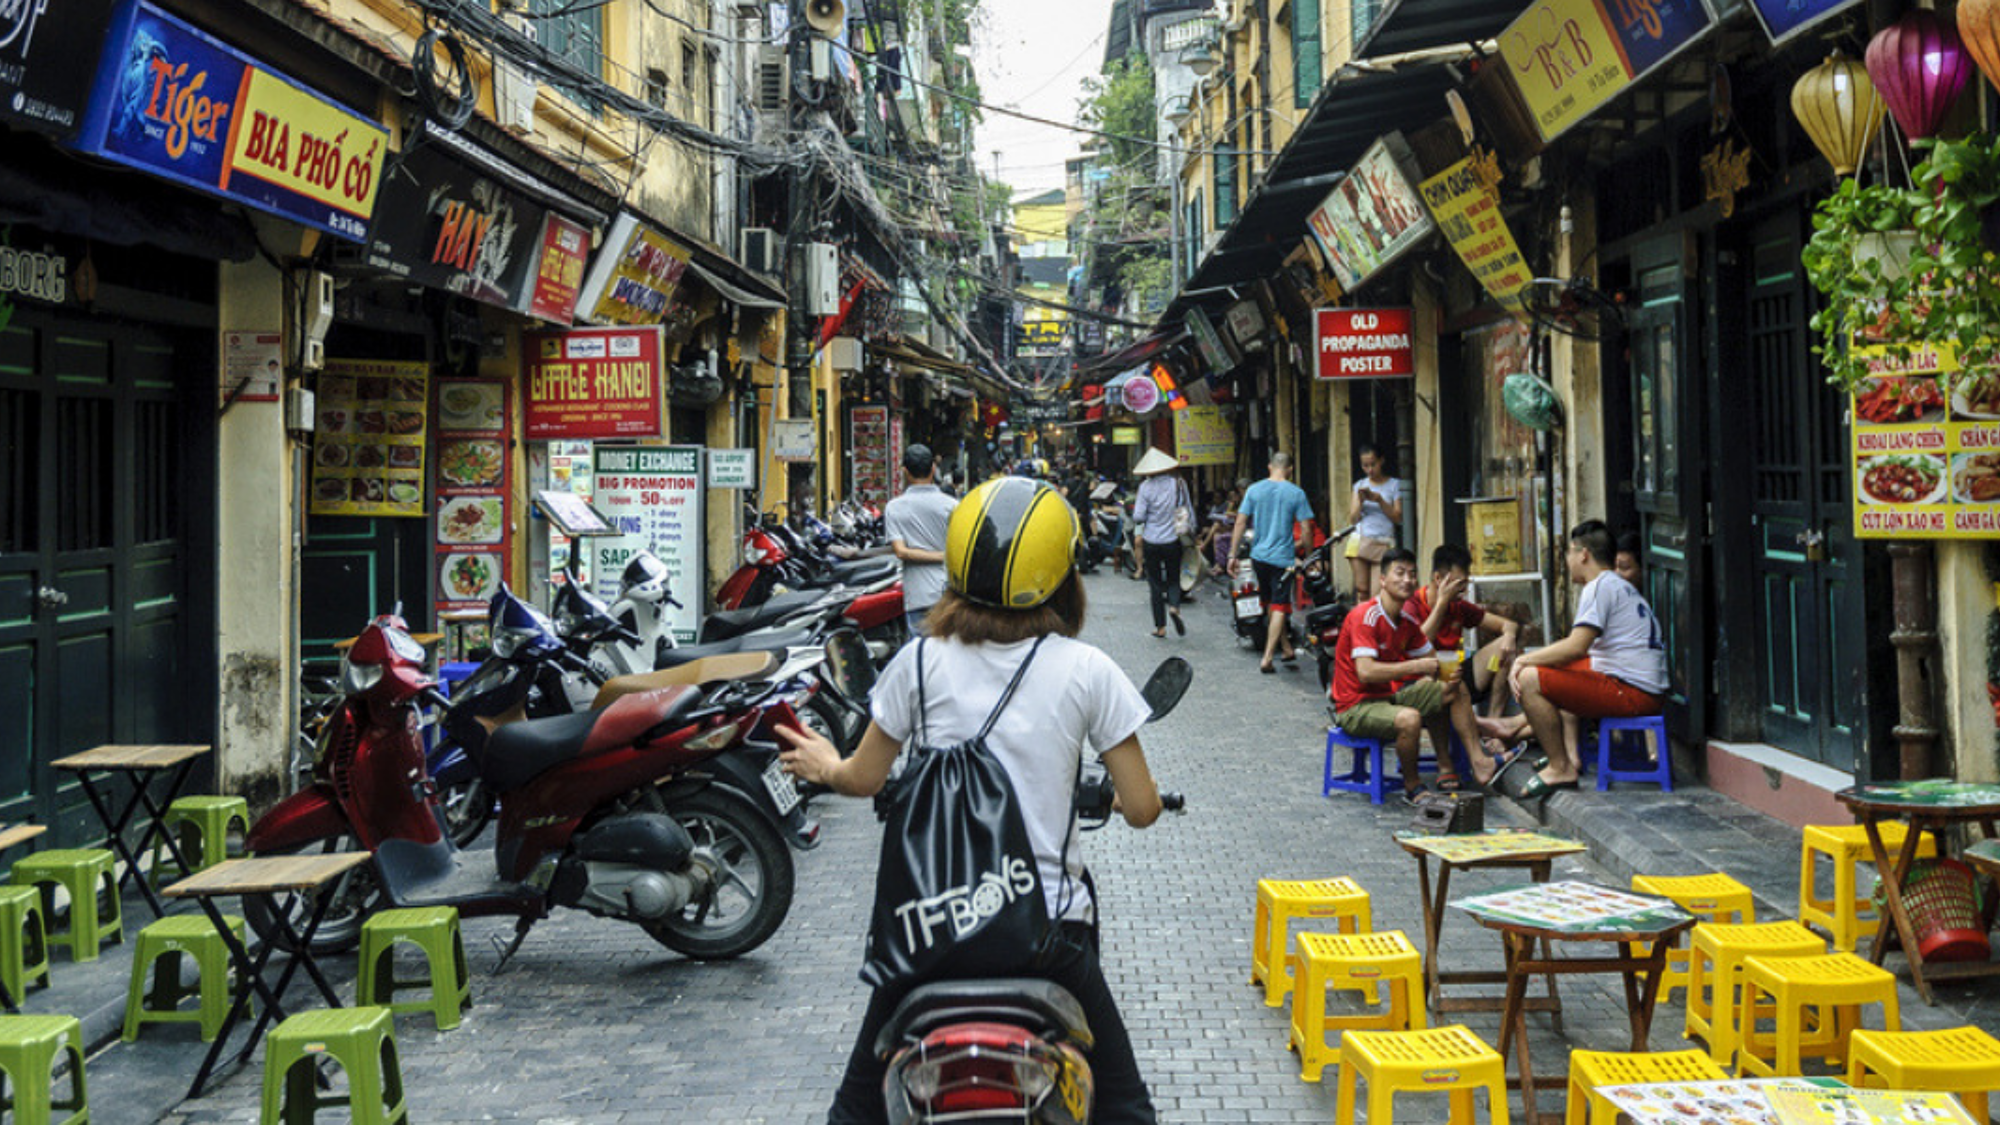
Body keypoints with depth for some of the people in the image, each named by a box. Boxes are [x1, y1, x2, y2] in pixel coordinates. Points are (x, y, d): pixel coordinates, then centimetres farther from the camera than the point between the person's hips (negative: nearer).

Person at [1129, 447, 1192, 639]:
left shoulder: (1146, 486, -9)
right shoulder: (1179, 483, -2)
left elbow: (1138, 517, -11)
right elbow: (1189, 512, 4)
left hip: (1151, 542, -1)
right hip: (1173, 540, 1)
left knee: (1155, 584, 8)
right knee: (1174, 578, 14)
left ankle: (1160, 626, 9)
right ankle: (1174, 606, -16)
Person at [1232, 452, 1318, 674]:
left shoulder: (1254, 490, 1)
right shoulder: (1296, 493, -6)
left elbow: (1241, 523, 0)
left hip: (1259, 556, 3)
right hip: (1283, 558, -3)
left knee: (1271, 605, 18)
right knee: (1279, 608, 0)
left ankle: (1287, 649, 27)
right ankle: (1267, 659, -6)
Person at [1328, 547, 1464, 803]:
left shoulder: (1408, 620, 5)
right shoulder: (1364, 616, -21)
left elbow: (1431, 659, 17)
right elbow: (1365, 672, -30)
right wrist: (1416, 667, -26)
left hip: (1389, 695, 9)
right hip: (1354, 707, -9)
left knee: (1448, 692, 6)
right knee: (1408, 718, -33)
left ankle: (1445, 769, 15)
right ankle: (1412, 787, -10)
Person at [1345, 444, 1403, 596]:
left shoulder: (1394, 485, 8)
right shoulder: (1359, 485, 15)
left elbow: (1398, 518, 1)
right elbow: (1353, 519, 11)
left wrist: (1379, 499, -9)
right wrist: (1360, 501, -7)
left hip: (1383, 543, -2)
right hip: (1360, 542, 2)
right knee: (1362, 590, -3)